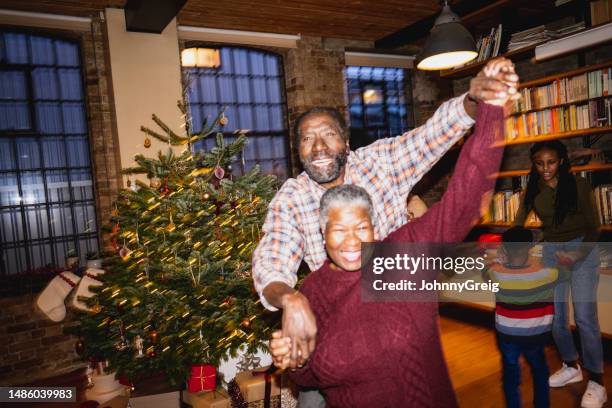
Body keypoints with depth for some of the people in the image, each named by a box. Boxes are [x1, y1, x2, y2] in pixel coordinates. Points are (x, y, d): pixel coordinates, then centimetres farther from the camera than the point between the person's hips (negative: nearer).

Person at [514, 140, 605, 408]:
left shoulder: (578, 185, -11)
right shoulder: (532, 190, -2)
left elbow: (593, 226, -9)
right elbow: (517, 225, -5)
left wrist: (578, 254, -25)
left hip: (582, 250, -4)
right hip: (551, 252, 4)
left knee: (585, 318, -5)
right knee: (555, 317, 9)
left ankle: (596, 383, 10)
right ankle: (571, 367, 31)